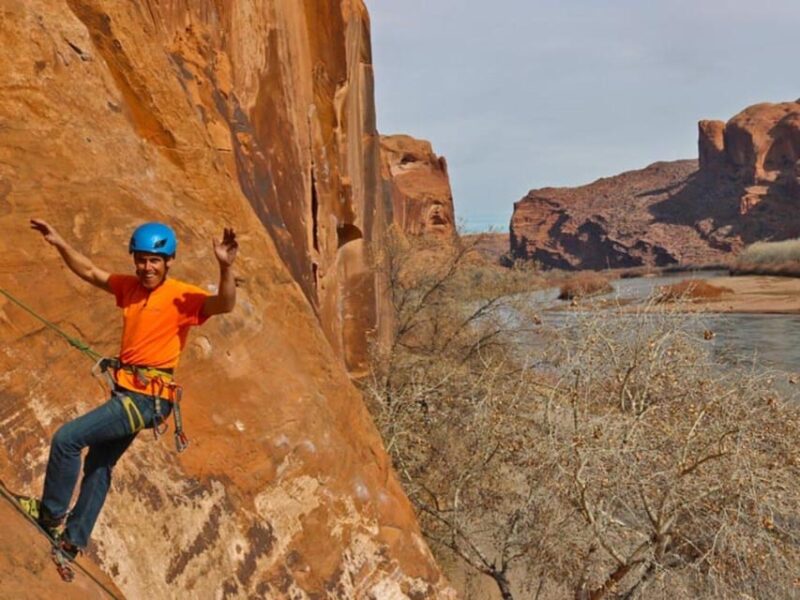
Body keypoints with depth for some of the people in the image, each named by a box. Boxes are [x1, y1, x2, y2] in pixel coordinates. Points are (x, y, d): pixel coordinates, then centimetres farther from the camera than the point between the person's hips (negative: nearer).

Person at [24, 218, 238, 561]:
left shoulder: (182, 296, -14)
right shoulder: (130, 287, 7)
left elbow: (224, 305, -31)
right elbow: (90, 272, 20)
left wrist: (225, 267, -47)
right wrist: (59, 243, 13)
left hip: (147, 398, -8)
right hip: (126, 393, 8)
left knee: (67, 439, -8)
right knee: (98, 466, 19)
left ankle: (51, 515, 11)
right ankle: (73, 539, 35)